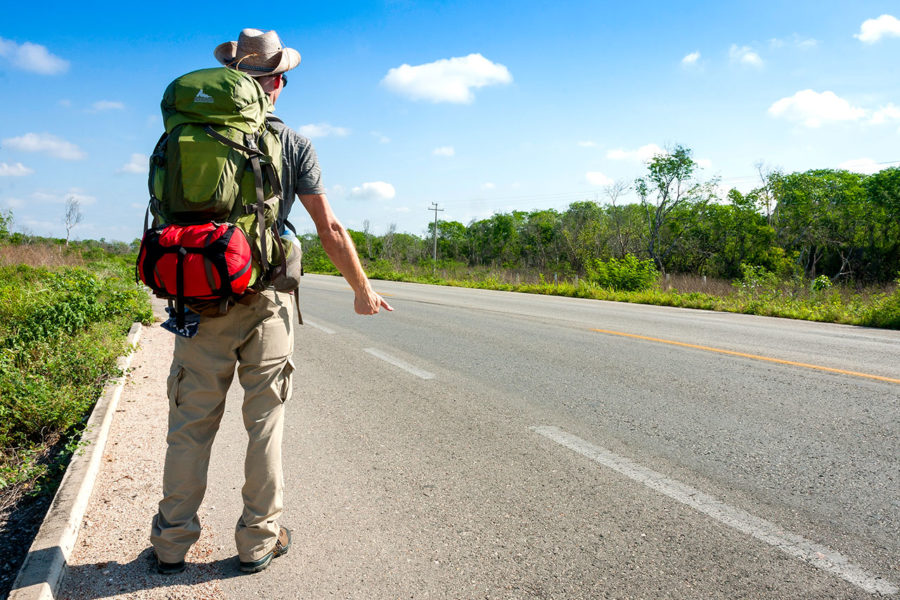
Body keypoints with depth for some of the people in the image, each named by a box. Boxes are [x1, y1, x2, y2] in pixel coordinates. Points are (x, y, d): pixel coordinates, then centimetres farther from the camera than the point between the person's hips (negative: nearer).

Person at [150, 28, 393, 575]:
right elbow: (330, 229, -3)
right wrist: (363, 290, 7)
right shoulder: (294, 146, -1)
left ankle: (173, 541, 18)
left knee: (192, 421, 9)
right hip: (267, 301, -2)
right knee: (265, 422, 7)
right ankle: (259, 539, 16)